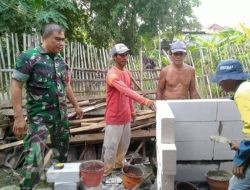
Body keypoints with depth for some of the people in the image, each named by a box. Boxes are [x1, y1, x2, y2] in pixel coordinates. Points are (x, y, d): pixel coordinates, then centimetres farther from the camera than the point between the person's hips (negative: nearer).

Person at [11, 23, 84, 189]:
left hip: (61, 115, 7)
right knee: (34, 159, -9)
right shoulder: (29, 57, -10)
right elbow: (16, 85, -12)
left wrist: (76, 105, 20)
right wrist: (19, 116, -18)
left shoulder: (61, 60, 8)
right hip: (39, 116, -6)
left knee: (62, 153, 18)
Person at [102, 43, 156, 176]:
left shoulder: (127, 73, 8)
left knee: (124, 144, 20)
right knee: (111, 146, 4)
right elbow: (126, 91, -36)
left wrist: (132, 110, 21)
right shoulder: (112, 74, -21)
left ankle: (118, 164, 41)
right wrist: (145, 101, -44)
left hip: (125, 116, 8)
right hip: (114, 118, -8)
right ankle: (106, 171, 22)